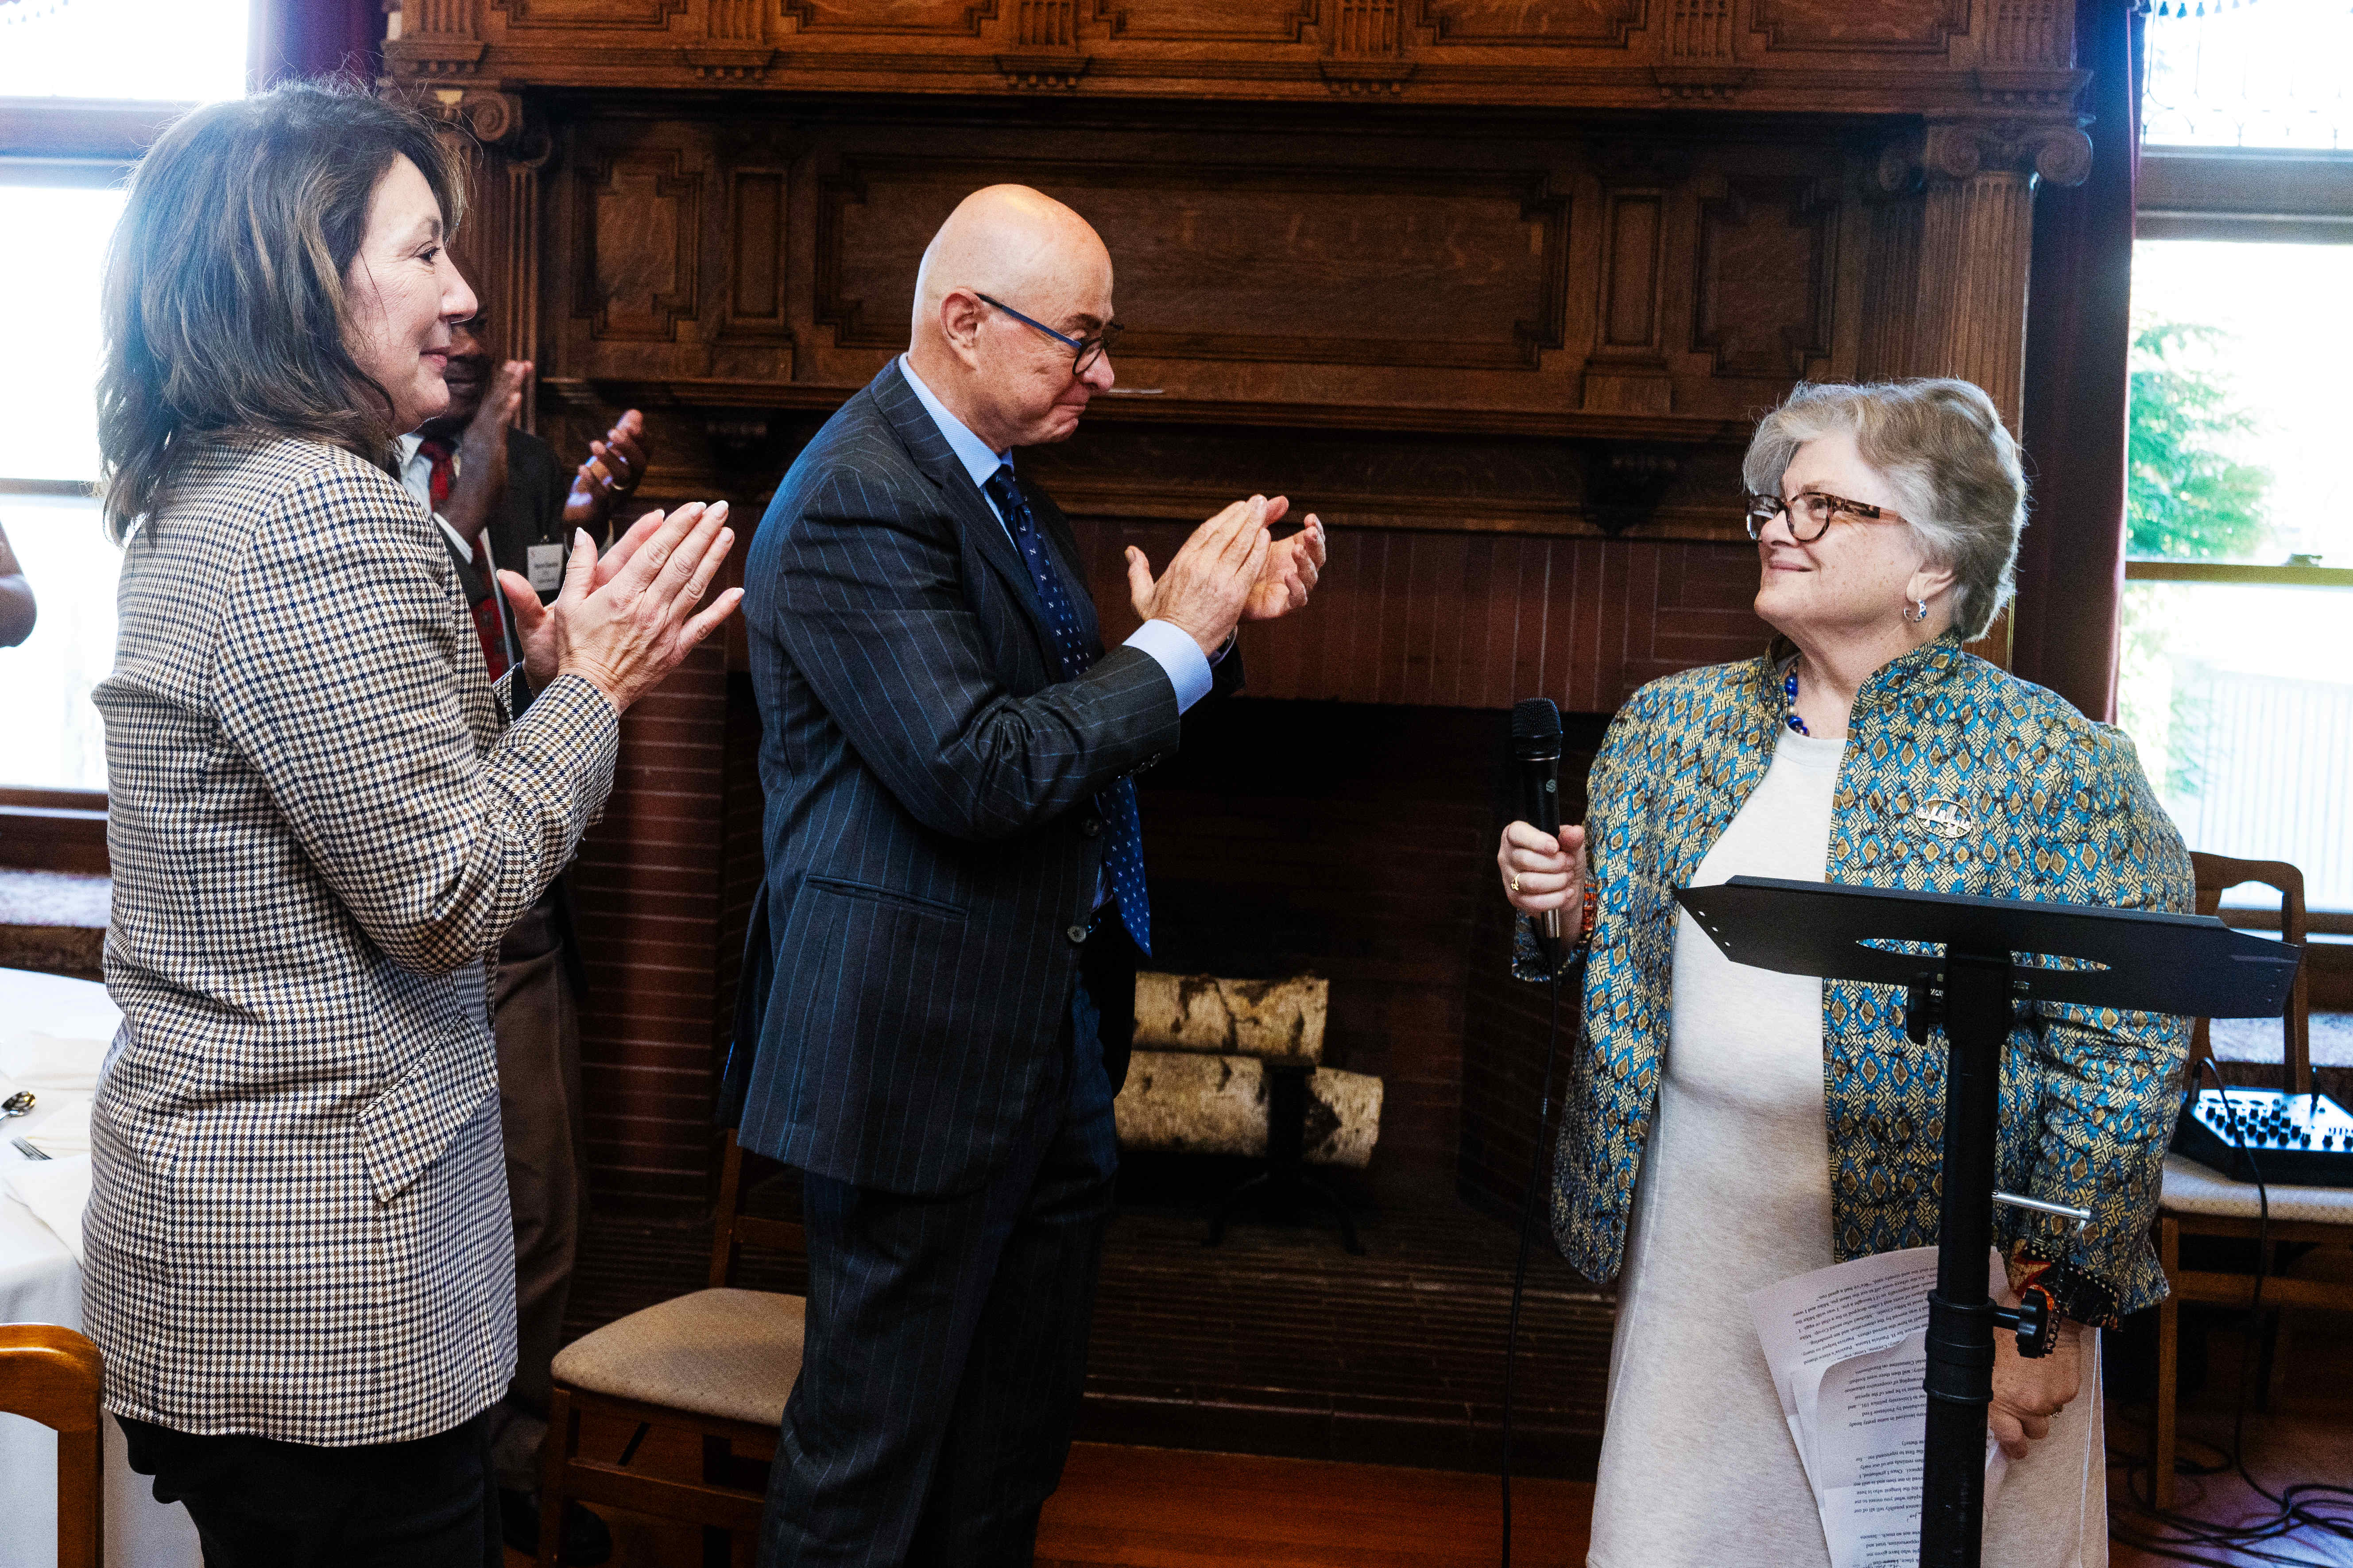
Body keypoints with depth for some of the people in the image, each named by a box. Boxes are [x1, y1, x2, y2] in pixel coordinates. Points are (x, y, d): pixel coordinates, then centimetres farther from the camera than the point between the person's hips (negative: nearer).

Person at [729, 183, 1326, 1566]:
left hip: (1044, 1037, 10)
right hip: (923, 1050, -10)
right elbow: (977, 774, -27)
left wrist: (1220, 616, 4)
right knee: (875, 1455, 7)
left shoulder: (995, 476, 12)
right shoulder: (860, 502, -19)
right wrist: (1176, 644, -19)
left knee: (1020, 1430, 22)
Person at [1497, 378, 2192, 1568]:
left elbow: (2122, 1062, -11)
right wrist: (1562, 907, -8)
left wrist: (2051, 1307, -13)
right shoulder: (1667, 722, 5)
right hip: (1700, 1242, 4)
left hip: (1942, 1260, -3)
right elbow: (1619, 964, 14)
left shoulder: (2063, 767, -9)